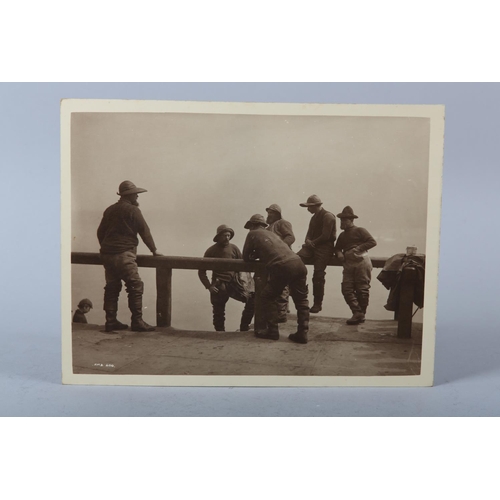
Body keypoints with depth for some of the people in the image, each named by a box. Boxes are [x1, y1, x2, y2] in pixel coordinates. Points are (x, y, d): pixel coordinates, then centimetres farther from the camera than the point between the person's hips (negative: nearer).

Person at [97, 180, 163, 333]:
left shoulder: (109, 210, 16)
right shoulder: (133, 210, -6)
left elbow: (100, 232, 21)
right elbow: (144, 231, -5)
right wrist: (154, 250, 4)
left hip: (107, 254, 8)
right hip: (124, 254, -8)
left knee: (111, 287, 11)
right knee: (135, 287, -4)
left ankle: (111, 321, 12)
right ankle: (137, 321, -6)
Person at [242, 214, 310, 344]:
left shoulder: (252, 234, 17)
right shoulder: (271, 233, 34)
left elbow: (246, 258, 23)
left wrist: (254, 256, 40)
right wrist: (260, 255, 44)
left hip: (282, 267, -6)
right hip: (298, 263, 6)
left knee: (267, 297, 13)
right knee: (301, 300, 15)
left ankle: (272, 331, 11)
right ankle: (302, 333, 10)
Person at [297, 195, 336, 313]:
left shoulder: (328, 216, -8)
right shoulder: (314, 217, 20)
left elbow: (325, 236, -15)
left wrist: (312, 242, -5)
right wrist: (308, 241, -4)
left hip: (324, 248, -8)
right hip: (312, 246, 8)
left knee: (318, 275, -12)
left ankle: (318, 303, -1)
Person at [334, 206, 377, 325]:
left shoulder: (360, 231, 4)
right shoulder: (342, 235, 24)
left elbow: (372, 242, -5)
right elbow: (337, 247, 27)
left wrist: (358, 248, -14)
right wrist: (339, 253, 3)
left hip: (362, 262, -6)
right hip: (348, 264, 6)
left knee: (362, 289, -4)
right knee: (347, 289, -7)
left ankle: (361, 314, 7)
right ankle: (357, 313, -6)